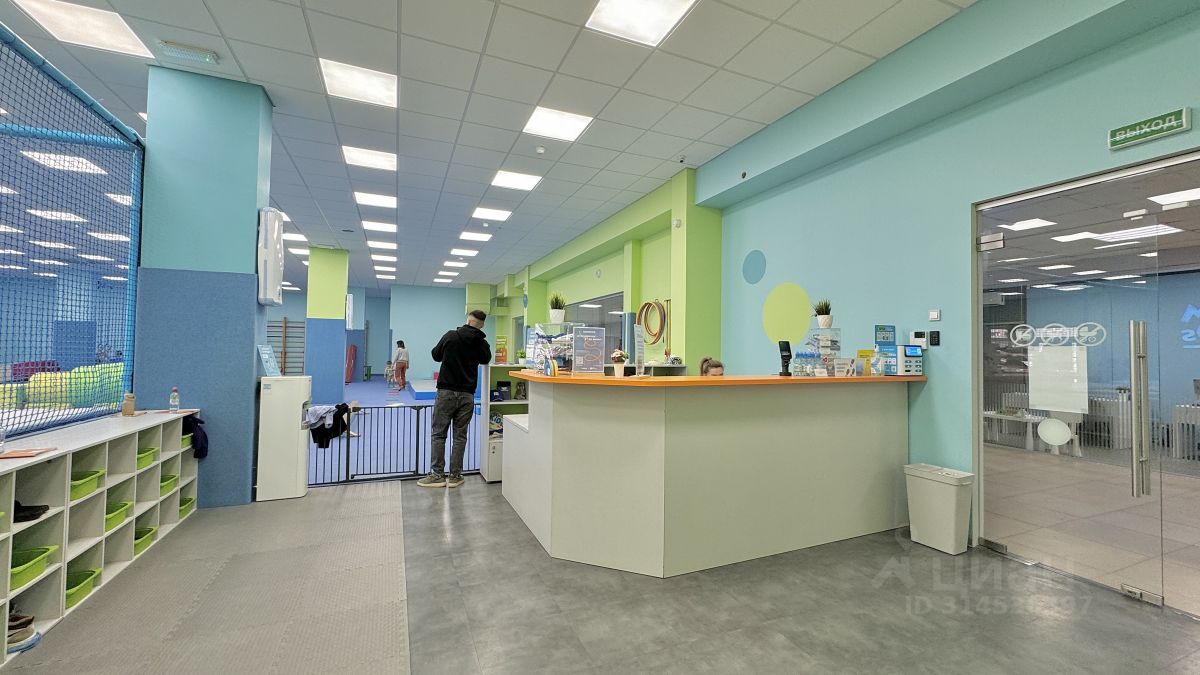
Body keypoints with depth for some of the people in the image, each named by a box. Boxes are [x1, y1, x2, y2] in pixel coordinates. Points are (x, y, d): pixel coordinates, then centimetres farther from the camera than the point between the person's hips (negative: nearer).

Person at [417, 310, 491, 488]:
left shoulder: (450, 336, -3)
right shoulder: (482, 343, -1)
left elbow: (436, 355, 11)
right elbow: (485, 359, 20)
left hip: (446, 392, -1)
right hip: (467, 395, 2)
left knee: (439, 434, 7)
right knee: (460, 436, 8)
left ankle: (437, 475, 9)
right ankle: (455, 476, 12)